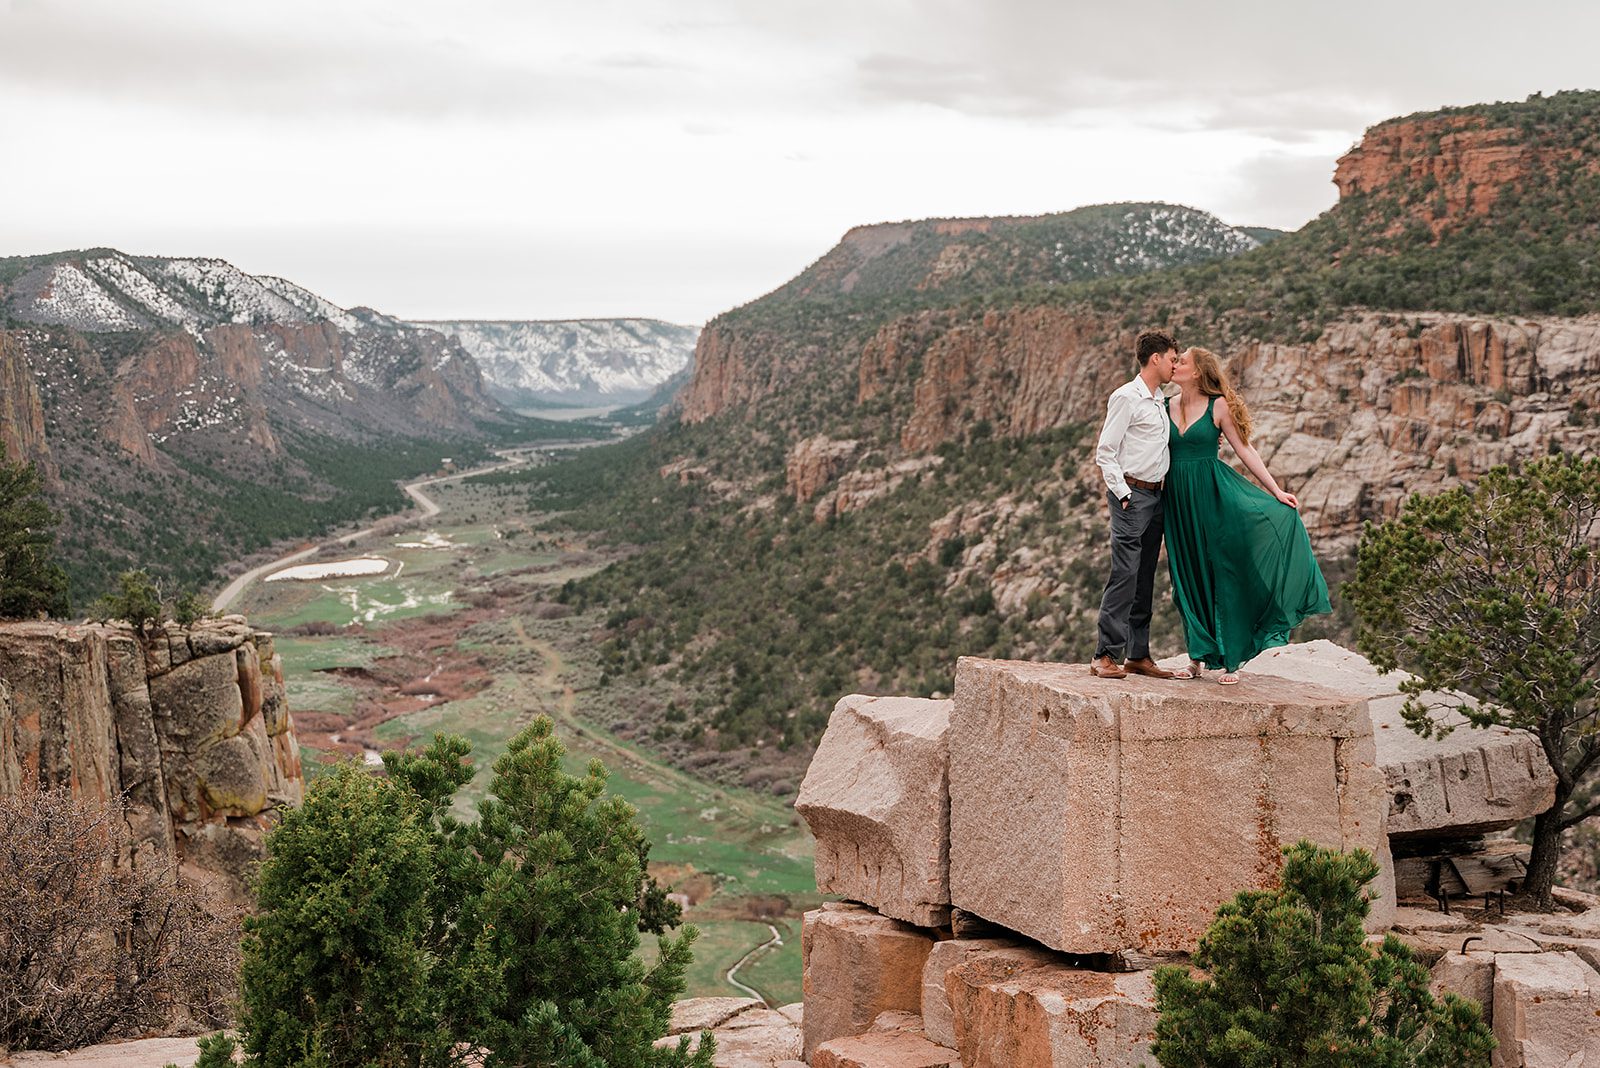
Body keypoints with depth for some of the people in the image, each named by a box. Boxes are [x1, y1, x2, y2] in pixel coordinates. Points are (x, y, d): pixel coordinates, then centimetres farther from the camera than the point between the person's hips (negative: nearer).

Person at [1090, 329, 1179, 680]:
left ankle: (1138, 655, 13)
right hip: (1132, 495, -8)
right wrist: (1123, 494, -15)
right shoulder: (1126, 397, -8)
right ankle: (1105, 655, -11)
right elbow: (1105, 452, -11)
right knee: (1124, 575, -12)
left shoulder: (1160, 401, 18)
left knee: (1145, 579, 9)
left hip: (1155, 496, 8)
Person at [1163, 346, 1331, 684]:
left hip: (1214, 494, -4)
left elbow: (1245, 449, -1)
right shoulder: (1166, 406, 7)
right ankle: (1197, 657, 14)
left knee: (1222, 573, -4)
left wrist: (1276, 491, -5)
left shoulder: (1218, 406, -3)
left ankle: (1230, 661, 2)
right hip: (1179, 499, 4)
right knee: (1189, 578, 7)